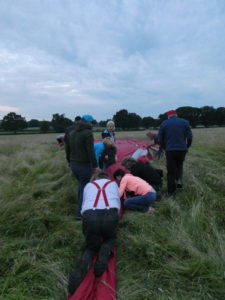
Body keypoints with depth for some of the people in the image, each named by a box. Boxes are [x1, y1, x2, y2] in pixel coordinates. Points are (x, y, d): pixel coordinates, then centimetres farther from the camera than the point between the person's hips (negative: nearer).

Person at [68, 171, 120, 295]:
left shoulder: (88, 185, 31)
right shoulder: (113, 183, 31)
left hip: (89, 216, 0)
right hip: (110, 215, 0)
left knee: (91, 246, 25)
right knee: (110, 239, 32)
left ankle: (83, 265, -8)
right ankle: (105, 252, -2)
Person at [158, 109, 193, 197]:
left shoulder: (164, 123, 4)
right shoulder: (185, 122, 6)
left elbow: (160, 139, 3)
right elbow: (189, 137, 2)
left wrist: (164, 148, 17)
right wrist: (187, 146, 16)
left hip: (170, 150, -1)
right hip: (182, 149, 1)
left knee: (171, 171, 5)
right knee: (179, 165, 28)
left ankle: (171, 192, 8)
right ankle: (179, 180, 9)